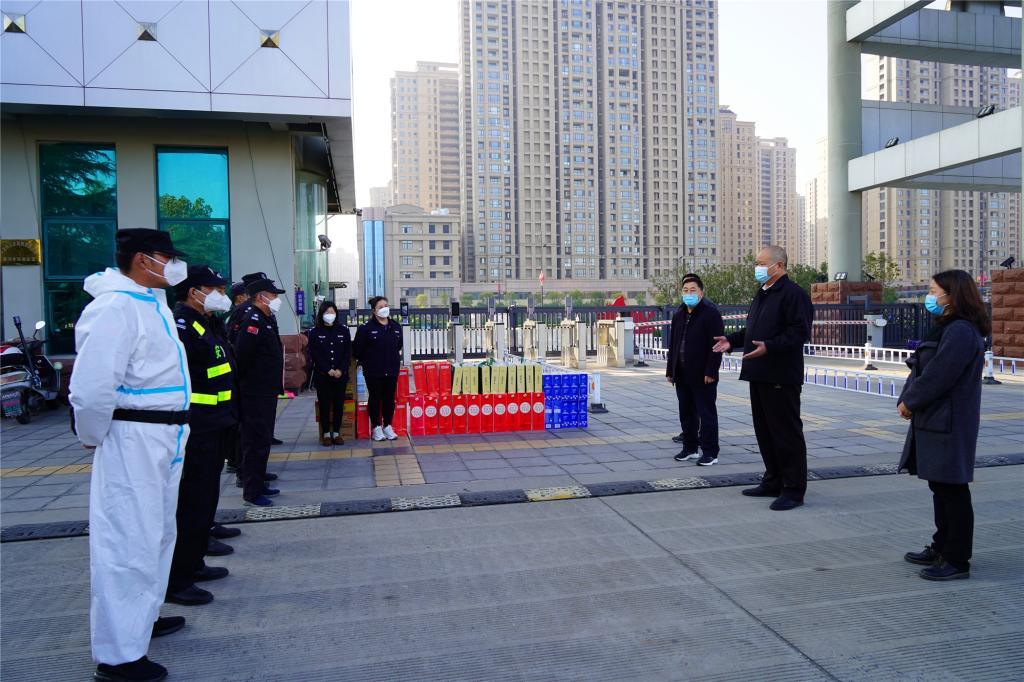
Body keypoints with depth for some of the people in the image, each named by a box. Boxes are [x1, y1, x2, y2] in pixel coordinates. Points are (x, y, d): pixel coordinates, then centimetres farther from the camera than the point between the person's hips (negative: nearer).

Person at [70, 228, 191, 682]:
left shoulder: (152, 303, 13)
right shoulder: (116, 307, -18)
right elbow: (92, 387, -25)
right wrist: (93, 438, -10)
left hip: (163, 438, 10)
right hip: (133, 440, -10)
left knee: (157, 534, 22)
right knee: (130, 543, -2)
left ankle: (143, 617, 40)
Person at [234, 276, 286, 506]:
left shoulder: (266, 321, 15)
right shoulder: (253, 322, -17)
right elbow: (242, 357, -25)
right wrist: (246, 382, -14)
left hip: (267, 392, 10)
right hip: (256, 394, -10)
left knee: (263, 439, 17)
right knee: (256, 441, -5)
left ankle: (258, 484, 28)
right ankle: (252, 492, 2)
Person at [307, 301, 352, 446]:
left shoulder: (343, 330, 5)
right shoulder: (314, 332, 1)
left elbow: (348, 352, 2)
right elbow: (314, 355, -4)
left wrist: (340, 370, -10)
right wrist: (328, 370, -13)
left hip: (341, 374, 1)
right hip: (322, 375, -1)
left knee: (339, 404, 5)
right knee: (324, 404, 3)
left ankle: (336, 432, 14)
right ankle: (326, 433, 11)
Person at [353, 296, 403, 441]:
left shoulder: (396, 327, 5)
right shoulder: (366, 328, -10)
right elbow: (358, 350, -6)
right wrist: (367, 363, 0)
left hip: (392, 370, 4)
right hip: (373, 372, -4)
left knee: (389, 399, 10)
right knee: (375, 399, 6)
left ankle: (387, 426, 22)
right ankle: (376, 428, 16)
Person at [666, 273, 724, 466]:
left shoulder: (710, 313, -9)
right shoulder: (679, 315, 14)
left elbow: (716, 345, -14)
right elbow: (672, 344, 17)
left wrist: (711, 372, -18)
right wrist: (670, 370, 13)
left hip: (703, 376, -7)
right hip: (682, 375, 7)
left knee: (707, 414, 0)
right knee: (686, 413, 14)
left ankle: (710, 452, 7)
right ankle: (689, 448, 25)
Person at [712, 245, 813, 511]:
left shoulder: (793, 293, -12)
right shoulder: (762, 294, 18)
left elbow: (799, 332, -21)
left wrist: (769, 346, -30)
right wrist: (732, 340, 11)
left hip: (782, 377, -10)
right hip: (759, 375, 10)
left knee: (786, 432, -2)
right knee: (764, 431, 15)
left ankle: (794, 489, 7)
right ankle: (773, 482, 27)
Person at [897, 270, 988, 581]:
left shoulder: (961, 331, -18)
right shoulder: (946, 328, 16)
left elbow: (938, 376, -22)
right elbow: (921, 369, 14)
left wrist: (910, 402, -10)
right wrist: (907, 400, 3)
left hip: (949, 424, -10)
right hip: (935, 420, 10)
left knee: (952, 490, -2)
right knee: (940, 486, 17)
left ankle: (957, 560, 8)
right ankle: (942, 548, 29)